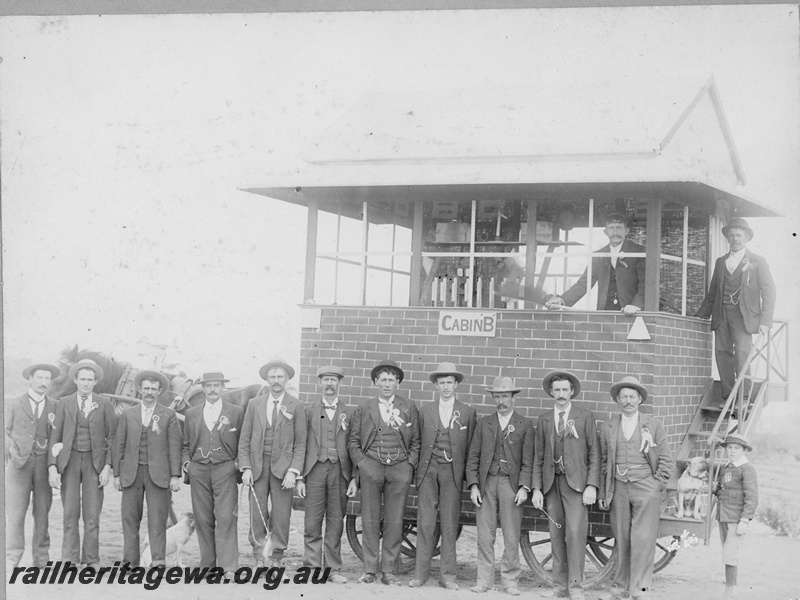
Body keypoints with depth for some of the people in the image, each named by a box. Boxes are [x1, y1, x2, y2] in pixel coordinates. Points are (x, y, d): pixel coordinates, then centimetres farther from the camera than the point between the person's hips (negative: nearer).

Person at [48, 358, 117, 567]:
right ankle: (70, 560, 5)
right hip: (69, 460, 1)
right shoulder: (64, 404, 5)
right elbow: (55, 437, 6)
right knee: (70, 513, 0)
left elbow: (112, 437, 4)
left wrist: (108, 467, -5)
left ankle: (91, 561, 6)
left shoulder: (104, 404, 3)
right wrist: (53, 467, -3)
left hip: (94, 462, -1)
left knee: (93, 514, -2)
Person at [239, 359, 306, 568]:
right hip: (257, 466, 1)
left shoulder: (295, 406, 3)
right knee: (257, 513, 0)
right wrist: (246, 468, -2)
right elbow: (244, 439, 8)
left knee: (281, 516, 0)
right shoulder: (254, 404, 9)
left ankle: (276, 557, 10)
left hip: (283, 466, -1)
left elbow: (300, 443, 1)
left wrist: (293, 471, -8)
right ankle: (259, 555, 10)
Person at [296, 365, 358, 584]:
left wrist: (354, 478, -1)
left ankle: (333, 569, 11)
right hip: (315, 470, 0)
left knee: (336, 523, 4)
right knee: (312, 523, -1)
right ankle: (312, 568, 6)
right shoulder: (309, 410, 9)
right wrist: (299, 477, 0)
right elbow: (301, 444, 6)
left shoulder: (350, 412, 9)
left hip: (340, 471, 0)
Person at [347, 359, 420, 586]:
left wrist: (410, 464, -2)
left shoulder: (409, 408, 10)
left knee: (394, 522, 0)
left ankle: (388, 570, 7)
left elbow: (416, 441, 9)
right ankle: (369, 570, 8)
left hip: (400, 468, 0)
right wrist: (361, 463, -2)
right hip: (371, 467, 0)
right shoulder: (364, 408, 10)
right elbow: (353, 440, 10)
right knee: (370, 521, 1)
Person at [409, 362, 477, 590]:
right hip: (428, 471, 1)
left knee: (450, 524, 1)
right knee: (425, 523, -2)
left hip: (453, 472, 0)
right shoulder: (425, 410, 10)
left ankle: (447, 575, 6)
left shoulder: (468, 412, 7)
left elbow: (470, 447, 6)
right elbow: (418, 442, 10)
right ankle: (420, 573, 2)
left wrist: (469, 476, 0)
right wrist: (417, 472, 3)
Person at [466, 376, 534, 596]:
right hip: (486, 482, 2)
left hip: (511, 483, -2)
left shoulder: (525, 425, 7)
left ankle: (509, 580, 9)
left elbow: (528, 460, 2)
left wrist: (524, 487, -9)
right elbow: (473, 457, 9)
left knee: (511, 537, 0)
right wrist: (473, 485, -1)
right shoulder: (483, 423, 12)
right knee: (485, 537, 2)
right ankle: (484, 579, 9)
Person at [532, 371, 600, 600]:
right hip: (551, 482, 3)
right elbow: (538, 457, 12)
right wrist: (536, 488, 4)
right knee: (556, 536, 3)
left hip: (576, 483, -3)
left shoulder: (585, 417, 4)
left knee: (575, 533, -12)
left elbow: (594, 453, 2)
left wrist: (592, 486, -8)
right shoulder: (544, 419, 13)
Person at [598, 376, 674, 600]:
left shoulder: (653, 425, 5)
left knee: (643, 539, -8)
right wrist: (603, 494, 7)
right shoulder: (608, 427, 9)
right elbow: (603, 462, 11)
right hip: (619, 488, 2)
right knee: (621, 539, 4)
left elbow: (666, 461, 5)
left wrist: (656, 486, -3)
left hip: (646, 487, -2)